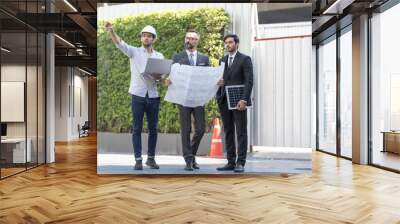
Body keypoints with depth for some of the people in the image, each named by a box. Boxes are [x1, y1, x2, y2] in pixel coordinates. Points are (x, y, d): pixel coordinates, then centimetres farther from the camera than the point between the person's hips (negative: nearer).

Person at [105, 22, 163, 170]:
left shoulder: (159, 56, 12)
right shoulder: (134, 52, 5)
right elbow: (119, 43, -10)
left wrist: (159, 76, -14)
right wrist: (111, 31, -28)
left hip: (153, 96, 3)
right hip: (138, 96, -2)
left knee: (153, 129, 7)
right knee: (137, 129, 1)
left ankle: (151, 158, 19)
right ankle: (138, 159, 8)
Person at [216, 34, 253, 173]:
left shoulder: (245, 59, -1)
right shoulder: (222, 60, 18)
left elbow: (249, 81, -8)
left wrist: (244, 99, -18)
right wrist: (219, 82, -3)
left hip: (238, 101, -6)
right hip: (224, 101, 6)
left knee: (241, 132, -1)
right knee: (228, 132, 7)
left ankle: (240, 163, 3)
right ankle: (230, 162, 13)